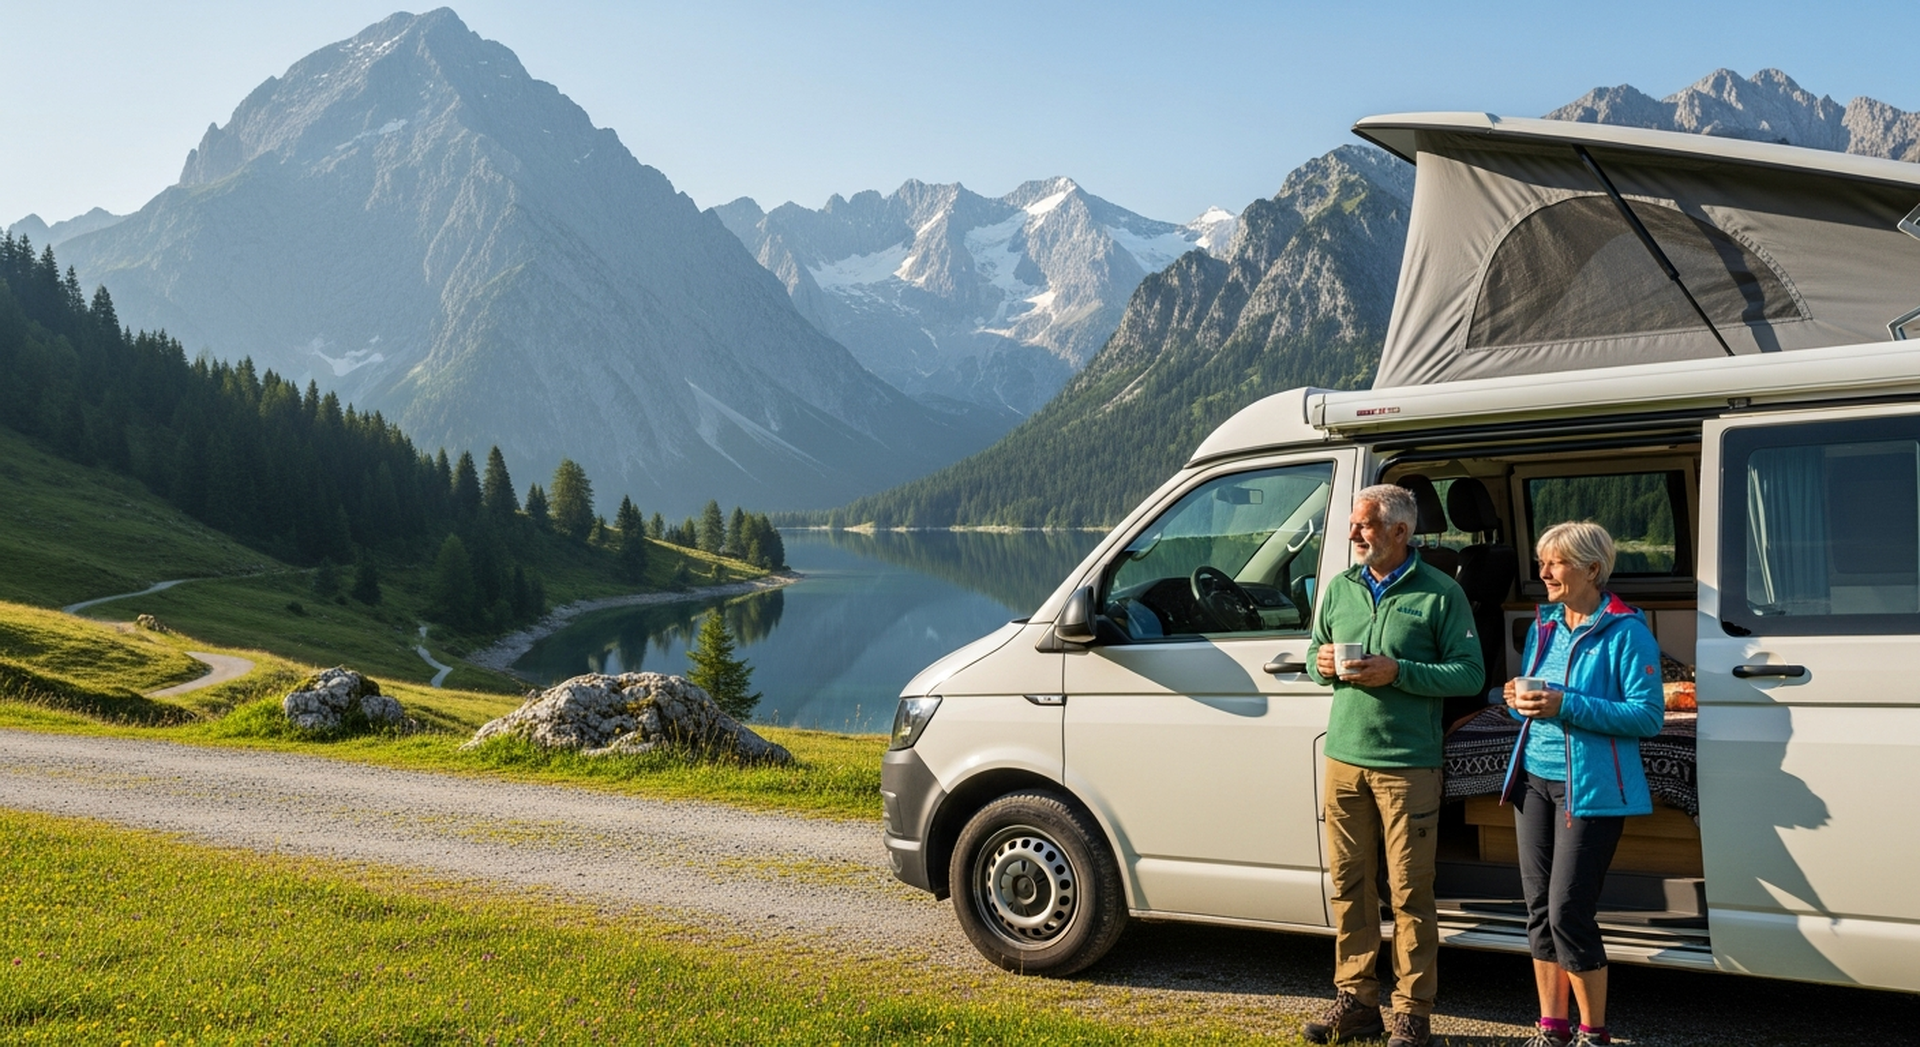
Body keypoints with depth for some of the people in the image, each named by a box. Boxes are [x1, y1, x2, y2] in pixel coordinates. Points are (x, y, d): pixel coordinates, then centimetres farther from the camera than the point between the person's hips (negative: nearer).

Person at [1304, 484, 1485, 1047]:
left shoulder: (1440, 593, -4)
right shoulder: (1339, 588, 12)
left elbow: (1469, 673, -7)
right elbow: (1315, 655, 22)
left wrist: (1397, 673, -18)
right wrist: (1322, 665, -2)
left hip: (1408, 765, -5)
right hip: (1344, 758, 5)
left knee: (1409, 891, 0)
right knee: (1349, 884, 10)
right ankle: (1356, 1000, 21)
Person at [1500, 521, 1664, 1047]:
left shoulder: (1625, 632, -9)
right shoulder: (1543, 624, 12)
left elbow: (1648, 715, -15)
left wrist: (1567, 705, -23)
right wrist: (1519, 701, -3)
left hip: (1590, 788, -7)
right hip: (1534, 780, 7)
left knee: (1569, 914, -6)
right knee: (1540, 909, 10)